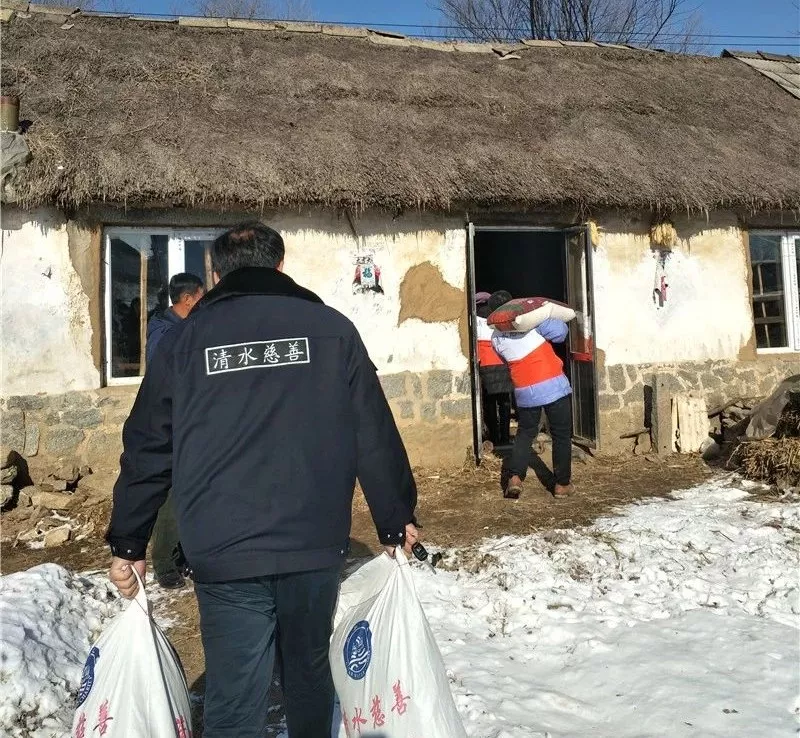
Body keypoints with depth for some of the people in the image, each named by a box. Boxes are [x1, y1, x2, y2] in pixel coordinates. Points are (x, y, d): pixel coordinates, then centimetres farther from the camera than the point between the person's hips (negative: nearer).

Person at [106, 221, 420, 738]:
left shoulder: (184, 338, 4)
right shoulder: (331, 327, 2)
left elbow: (147, 447, 6)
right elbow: (376, 436, 2)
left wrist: (128, 544, 15)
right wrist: (397, 519, 11)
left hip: (222, 554, 0)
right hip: (316, 544, 1)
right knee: (309, 671, 23)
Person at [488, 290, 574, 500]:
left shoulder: (496, 338, 6)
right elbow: (560, 332, -8)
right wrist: (550, 320, 12)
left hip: (525, 392, 4)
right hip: (553, 386, -3)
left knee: (525, 433, 19)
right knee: (561, 435, 10)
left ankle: (514, 476, 2)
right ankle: (562, 483, 14)